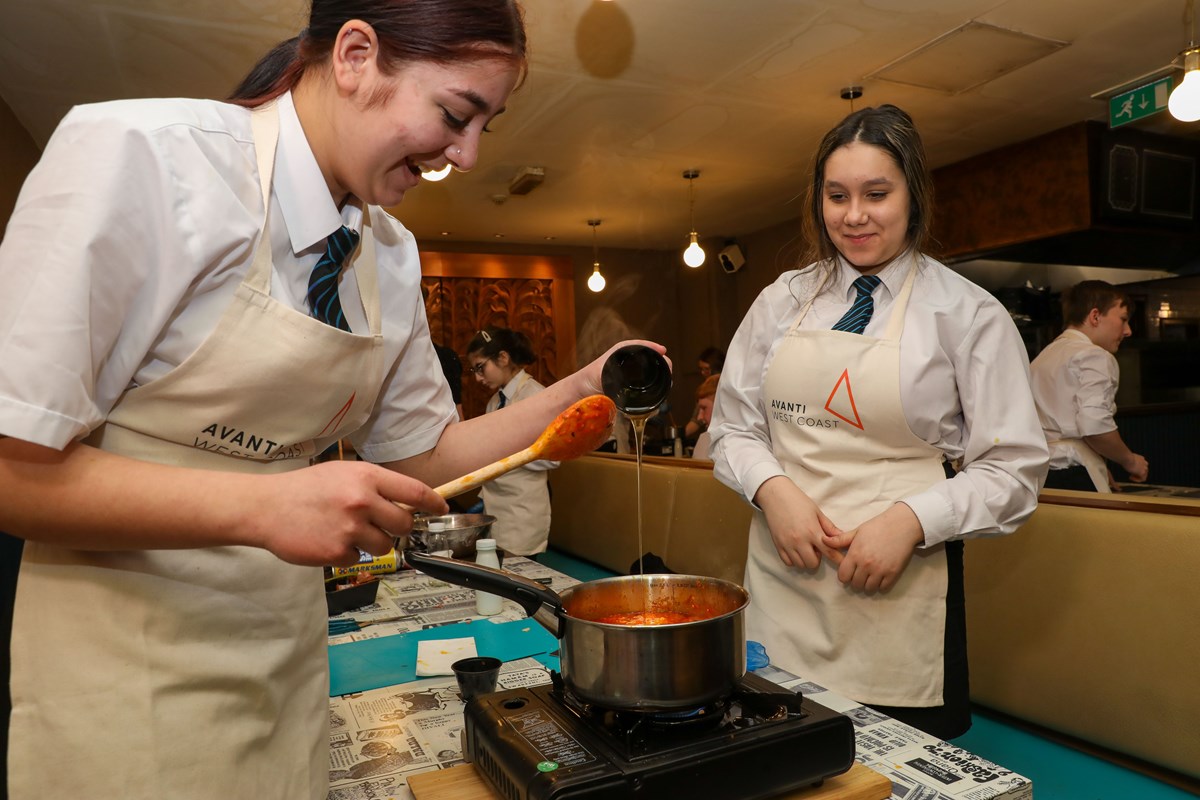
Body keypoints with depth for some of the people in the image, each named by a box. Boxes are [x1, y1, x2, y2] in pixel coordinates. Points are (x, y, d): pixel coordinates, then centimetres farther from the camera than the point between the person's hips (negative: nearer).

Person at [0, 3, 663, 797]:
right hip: (122, 663, -5)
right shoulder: (138, 155, -18)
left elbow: (421, 452, 7)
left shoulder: (390, 255, 0)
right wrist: (263, 506, -27)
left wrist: (578, 392, -3)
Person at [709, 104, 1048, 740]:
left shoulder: (967, 313, 0)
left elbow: (1014, 467, -1)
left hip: (898, 601, -2)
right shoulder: (782, 302, 7)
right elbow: (733, 427, 9)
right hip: (781, 590, 2)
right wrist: (774, 489, -10)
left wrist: (910, 519, -16)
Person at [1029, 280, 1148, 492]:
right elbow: (1095, 425, -18)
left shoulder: (1044, 356, 21)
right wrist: (1130, 460, -2)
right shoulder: (1094, 356, -4)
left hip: (1038, 475, 8)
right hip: (1073, 478, -8)